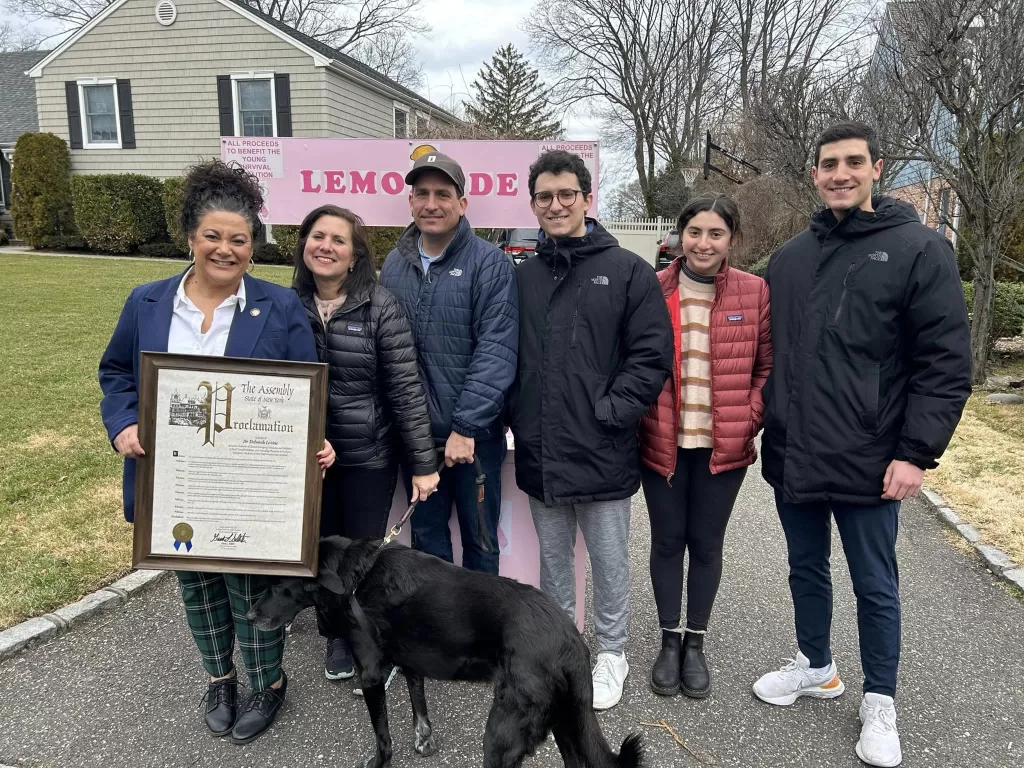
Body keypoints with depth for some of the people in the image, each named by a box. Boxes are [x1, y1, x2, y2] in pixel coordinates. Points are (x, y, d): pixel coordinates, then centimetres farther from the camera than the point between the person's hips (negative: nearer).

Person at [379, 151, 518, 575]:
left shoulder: (489, 264, -9)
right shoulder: (395, 264, 7)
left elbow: (496, 351, -16)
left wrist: (466, 427, -19)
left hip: (473, 435, -4)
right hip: (414, 432, 4)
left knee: (479, 540, 11)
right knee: (426, 537, 18)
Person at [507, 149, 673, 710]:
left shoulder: (627, 271, -3)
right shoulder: (523, 276, 9)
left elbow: (652, 353, -7)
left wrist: (611, 411, -14)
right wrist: (515, 414, 1)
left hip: (603, 453, -3)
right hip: (539, 453, 4)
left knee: (609, 560, 11)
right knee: (553, 559, 18)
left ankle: (611, 654, 31)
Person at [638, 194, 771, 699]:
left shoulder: (754, 292, -2)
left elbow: (768, 367, 2)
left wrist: (749, 421, -8)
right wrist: (640, 419, -3)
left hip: (723, 446, 0)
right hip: (662, 442, 1)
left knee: (706, 543, 11)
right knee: (667, 540, 11)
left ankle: (695, 643, 30)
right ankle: (669, 640, 29)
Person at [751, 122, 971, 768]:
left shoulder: (920, 249, -6)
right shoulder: (790, 257, 9)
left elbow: (947, 364, -10)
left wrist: (917, 452, -14)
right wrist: (770, 428, 10)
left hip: (869, 464, -5)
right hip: (792, 458, 5)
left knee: (875, 586, 10)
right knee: (807, 568, 19)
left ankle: (880, 704, 29)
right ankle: (817, 667, 41)